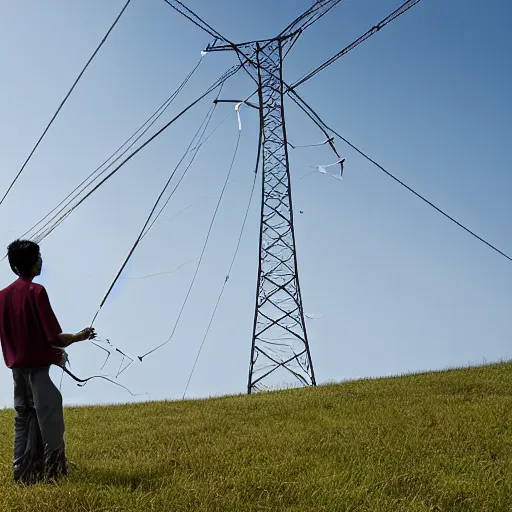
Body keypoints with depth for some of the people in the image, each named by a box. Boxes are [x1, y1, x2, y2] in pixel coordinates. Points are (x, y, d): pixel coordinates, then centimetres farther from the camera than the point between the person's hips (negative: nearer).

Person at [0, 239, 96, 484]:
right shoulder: (36, 291, -14)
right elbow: (53, 337, -17)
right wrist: (79, 337, 0)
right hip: (38, 366, -7)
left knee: (24, 417, 13)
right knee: (48, 417, -1)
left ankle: (22, 471, 14)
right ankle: (52, 470, 1)